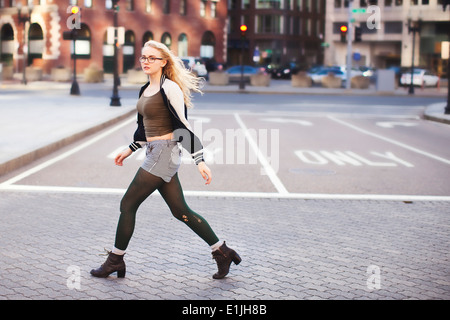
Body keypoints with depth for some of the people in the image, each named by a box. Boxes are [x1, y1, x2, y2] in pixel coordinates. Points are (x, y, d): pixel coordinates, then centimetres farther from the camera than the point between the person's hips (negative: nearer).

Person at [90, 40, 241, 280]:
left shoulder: (169, 89, -12)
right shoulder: (146, 90, 14)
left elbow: (183, 127, -17)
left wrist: (199, 161, -20)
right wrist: (129, 150, 28)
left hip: (164, 152, -9)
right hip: (155, 153, 9)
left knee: (128, 204, -3)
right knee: (180, 211, 9)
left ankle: (115, 260, 11)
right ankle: (222, 252, 16)